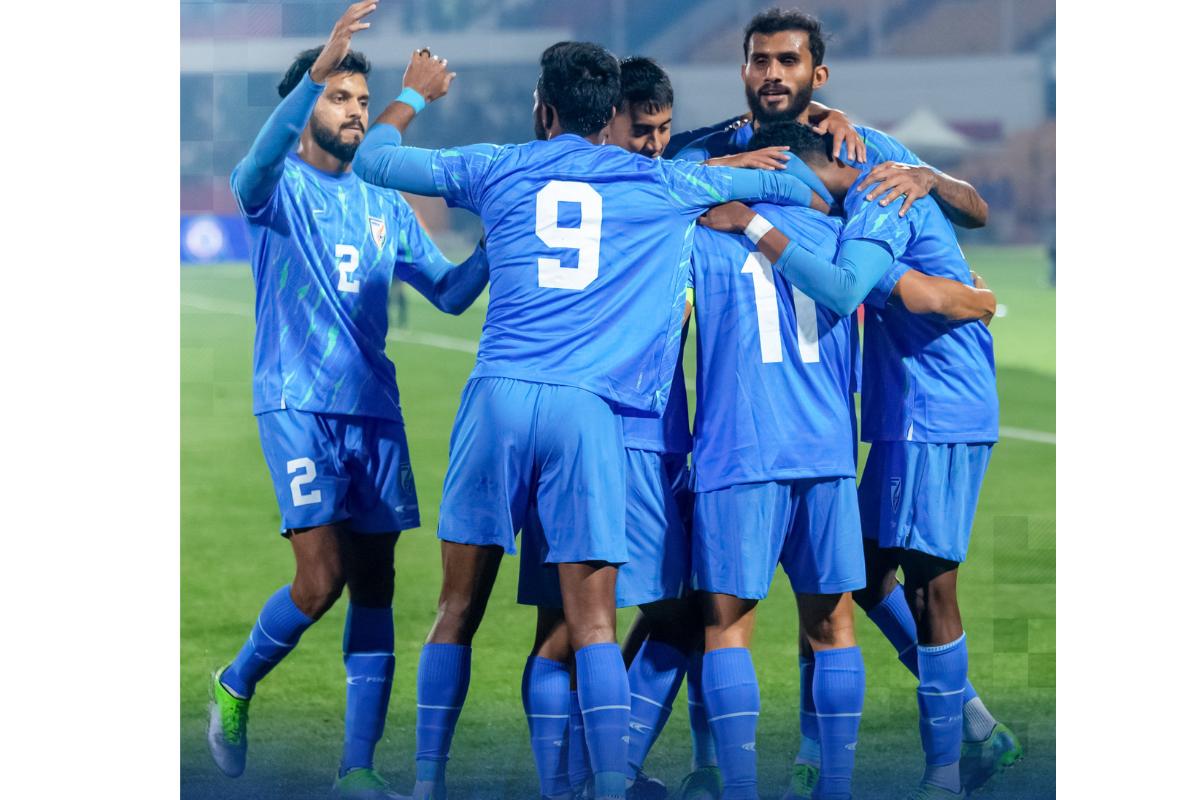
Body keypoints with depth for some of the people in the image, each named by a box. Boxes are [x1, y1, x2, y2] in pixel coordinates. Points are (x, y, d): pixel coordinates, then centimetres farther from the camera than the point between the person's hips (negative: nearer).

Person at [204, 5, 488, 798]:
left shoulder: (385, 204, 15)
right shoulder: (281, 188, -1)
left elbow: (449, 292, 18)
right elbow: (255, 171, -27)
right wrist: (318, 68, -40)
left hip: (373, 407, 5)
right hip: (297, 404, -5)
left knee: (374, 584, 1)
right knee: (321, 576, -15)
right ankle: (236, 687, 12)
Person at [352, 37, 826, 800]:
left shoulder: (496, 168, 13)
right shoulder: (661, 184, 12)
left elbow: (373, 159, 24)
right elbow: (786, 187, 23)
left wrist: (412, 96, 42)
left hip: (500, 393, 1)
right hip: (589, 409, -1)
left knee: (459, 605, 8)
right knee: (592, 617, -2)